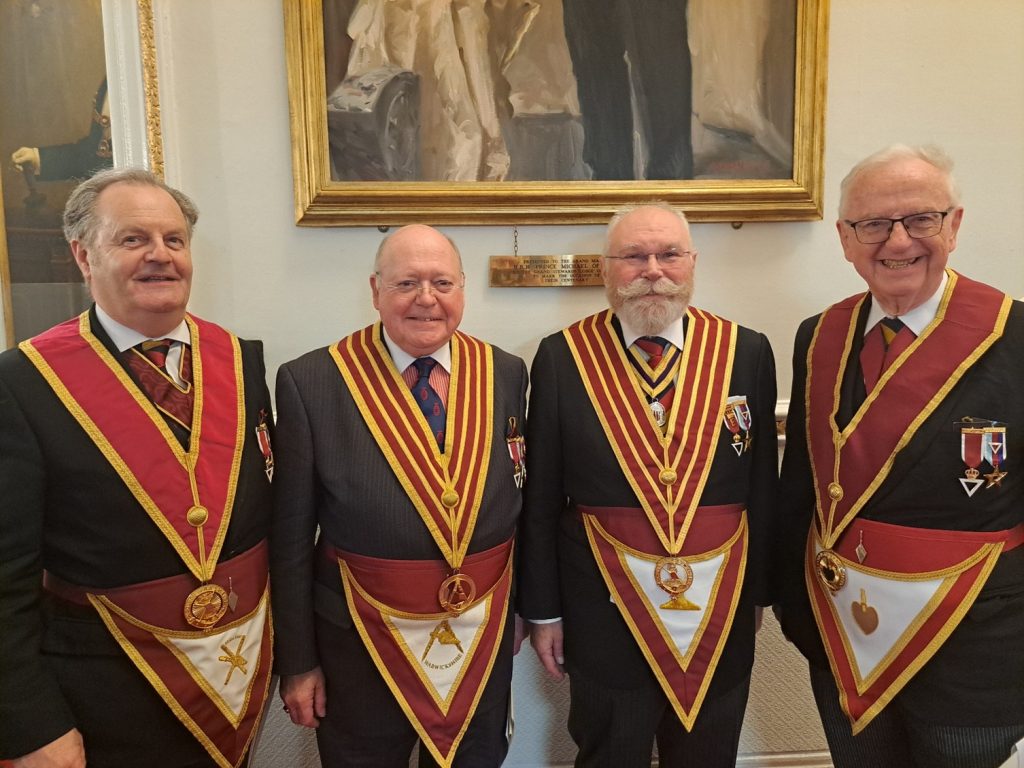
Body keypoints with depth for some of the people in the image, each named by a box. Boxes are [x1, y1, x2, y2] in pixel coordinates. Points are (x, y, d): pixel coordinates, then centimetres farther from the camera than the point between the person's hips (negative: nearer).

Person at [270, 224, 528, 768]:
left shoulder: (506, 374, -3)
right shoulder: (311, 383, -13)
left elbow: (518, 500, 5)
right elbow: (291, 536, -7)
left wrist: (522, 606, 10)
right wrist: (298, 662, -3)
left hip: (484, 638, 3)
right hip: (360, 645, -2)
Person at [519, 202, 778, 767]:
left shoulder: (747, 352, -3)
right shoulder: (563, 357, -7)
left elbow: (763, 485, 2)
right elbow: (542, 498, -4)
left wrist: (757, 588, 7)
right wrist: (542, 610, -1)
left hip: (720, 616, 2)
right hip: (605, 615, -1)